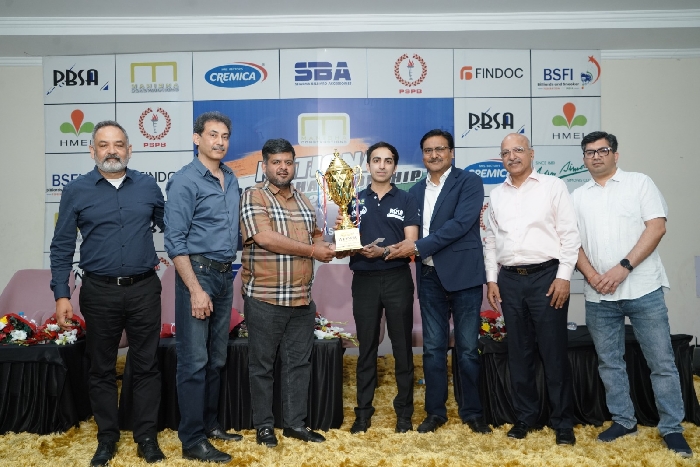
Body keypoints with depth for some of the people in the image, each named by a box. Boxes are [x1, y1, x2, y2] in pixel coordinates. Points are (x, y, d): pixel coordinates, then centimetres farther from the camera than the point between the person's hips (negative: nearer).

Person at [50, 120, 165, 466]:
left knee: (146, 366, 7)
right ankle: (107, 438, 26)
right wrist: (61, 294, -6)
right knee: (102, 369, 11)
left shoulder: (148, 186, 4)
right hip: (99, 292, 0)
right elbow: (62, 247, 1)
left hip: (144, 289, 1)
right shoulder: (76, 191, 0)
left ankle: (147, 437, 20)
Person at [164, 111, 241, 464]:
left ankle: (209, 424, 28)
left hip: (225, 275, 7)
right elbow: (175, 241, -14)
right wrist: (196, 289, -18)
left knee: (217, 359, 14)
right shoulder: (185, 181, -9)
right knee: (194, 361, -2)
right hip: (197, 272, -7)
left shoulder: (232, 180, 12)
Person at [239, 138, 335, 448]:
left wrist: (324, 245, -4)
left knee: (299, 363, 12)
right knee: (262, 365, 7)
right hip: (264, 298, -6)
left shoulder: (303, 201, 14)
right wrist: (312, 251, -14)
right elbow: (266, 238, -19)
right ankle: (264, 425, 21)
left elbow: (316, 236, 21)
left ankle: (295, 423, 24)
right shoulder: (253, 196, -6)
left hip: (302, 299, 6)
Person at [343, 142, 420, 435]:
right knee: (367, 348, 9)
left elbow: (411, 243, -6)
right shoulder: (356, 201, 9)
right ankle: (363, 411, 18)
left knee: (402, 347, 5)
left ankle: (404, 411, 17)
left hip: (397, 278, -1)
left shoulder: (405, 200, 4)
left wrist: (383, 251, -21)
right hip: (364, 279, 2)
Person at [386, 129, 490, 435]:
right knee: (433, 348, 10)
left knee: (467, 348, 4)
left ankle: (472, 412, 19)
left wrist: (419, 246, -18)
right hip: (429, 277, 5)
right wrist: (404, 247, -9)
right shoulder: (415, 192, 14)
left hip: (463, 275, -4)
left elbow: (461, 223, -16)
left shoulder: (469, 182, -3)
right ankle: (435, 412, 21)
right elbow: (411, 233, 12)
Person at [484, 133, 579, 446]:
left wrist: (564, 276, -10)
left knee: (554, 352, 1)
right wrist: (491, 280, 7)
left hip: (546, 276, -4)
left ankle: (563, 422, 14)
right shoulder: (496, 195, 12)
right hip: (510, 280, 4)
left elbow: (570, 234, -4)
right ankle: (525, 416, 23)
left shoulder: (553, 186, 0)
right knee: (518, 352, 10)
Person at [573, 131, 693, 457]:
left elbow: (657, 227, -6)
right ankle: (623, 421, 24)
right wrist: (591, 276, -9)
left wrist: (623, 267, -15)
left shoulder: (639, 183, 3)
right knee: (609, 362, 10)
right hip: (598, 295, 3)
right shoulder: (578, 196, 12)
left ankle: (671, 428, 16)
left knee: (661, 361, 3)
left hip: (643, 289, -3)